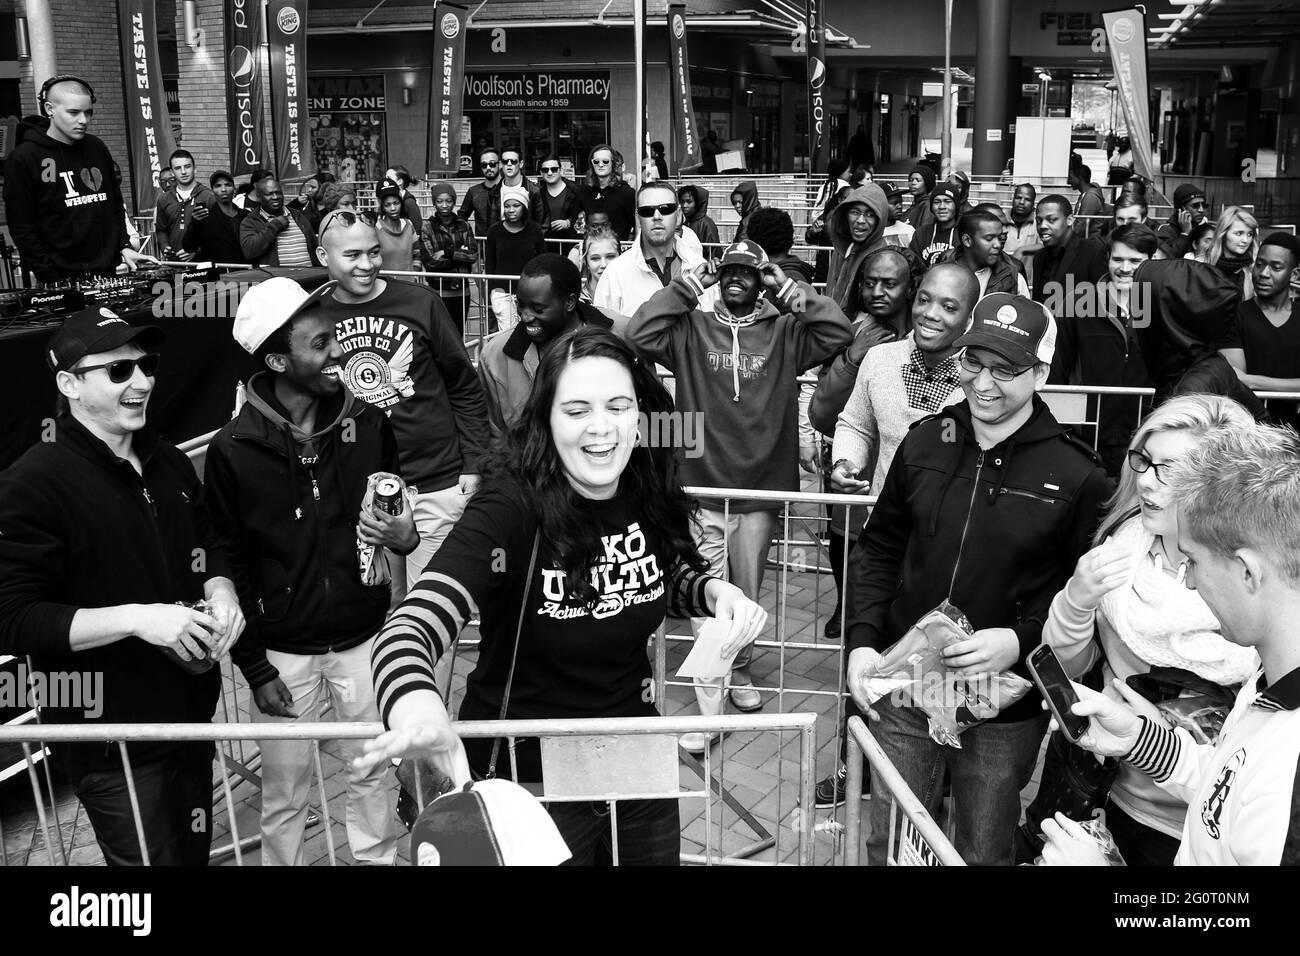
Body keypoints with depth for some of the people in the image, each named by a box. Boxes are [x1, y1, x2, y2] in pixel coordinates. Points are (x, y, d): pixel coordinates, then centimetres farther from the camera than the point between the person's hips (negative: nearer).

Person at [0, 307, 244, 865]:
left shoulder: (169, 464, 7)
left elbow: (208, 546, 19)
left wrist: (221, 591, -4)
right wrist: (134, 618, -28)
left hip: (189, 713, 7)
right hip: (110, 745, -7)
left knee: (194, 853, 21)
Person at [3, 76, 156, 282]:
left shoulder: (96, 148, 9)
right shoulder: (23, 159, -8)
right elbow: (22, 227, -10)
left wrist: (123, 247, 6)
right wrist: (49, 277, -15)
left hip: (107, 272, 5)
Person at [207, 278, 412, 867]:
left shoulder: (368, 424, -4)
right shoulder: (233, 451, -11)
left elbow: (398, 513, 10)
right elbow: (230, 567, -5)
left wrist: (404, 537, -14)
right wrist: (256, 670, -6)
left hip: (364, 640, 2)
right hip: (283, 653, -2)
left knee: (373, 775, 15)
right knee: (283, 795, 12)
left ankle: (378, 859, 37)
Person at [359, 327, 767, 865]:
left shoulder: (651, 497, -9)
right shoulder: (511, 510, -25)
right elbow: (409, 631, -36)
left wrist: (716, 592, -11)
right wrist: (415, 707, -59)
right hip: (529, 774, -5)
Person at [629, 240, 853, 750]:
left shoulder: (784, 332, 3)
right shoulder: (691, 328, 2)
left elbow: (839, 332, -10)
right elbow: (638, 334, -12)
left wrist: (787, 287, -9)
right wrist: (688, 284, -9)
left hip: (762, 489, 1)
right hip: (702, 487, -1)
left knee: (747, 596, 16)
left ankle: (739, 670, 41)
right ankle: (708, 708, 5)